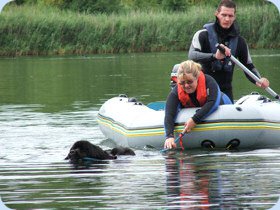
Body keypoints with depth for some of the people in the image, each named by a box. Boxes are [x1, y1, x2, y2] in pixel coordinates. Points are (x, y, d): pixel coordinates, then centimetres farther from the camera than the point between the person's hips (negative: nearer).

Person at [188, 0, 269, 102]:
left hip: (225, 90, 3)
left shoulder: (239, 41, 7)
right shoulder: (203, 35, -4)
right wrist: (214, 56, -37)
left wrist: (259, 80, -10)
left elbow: (249, 66, 12)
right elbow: (192, 55, -20)